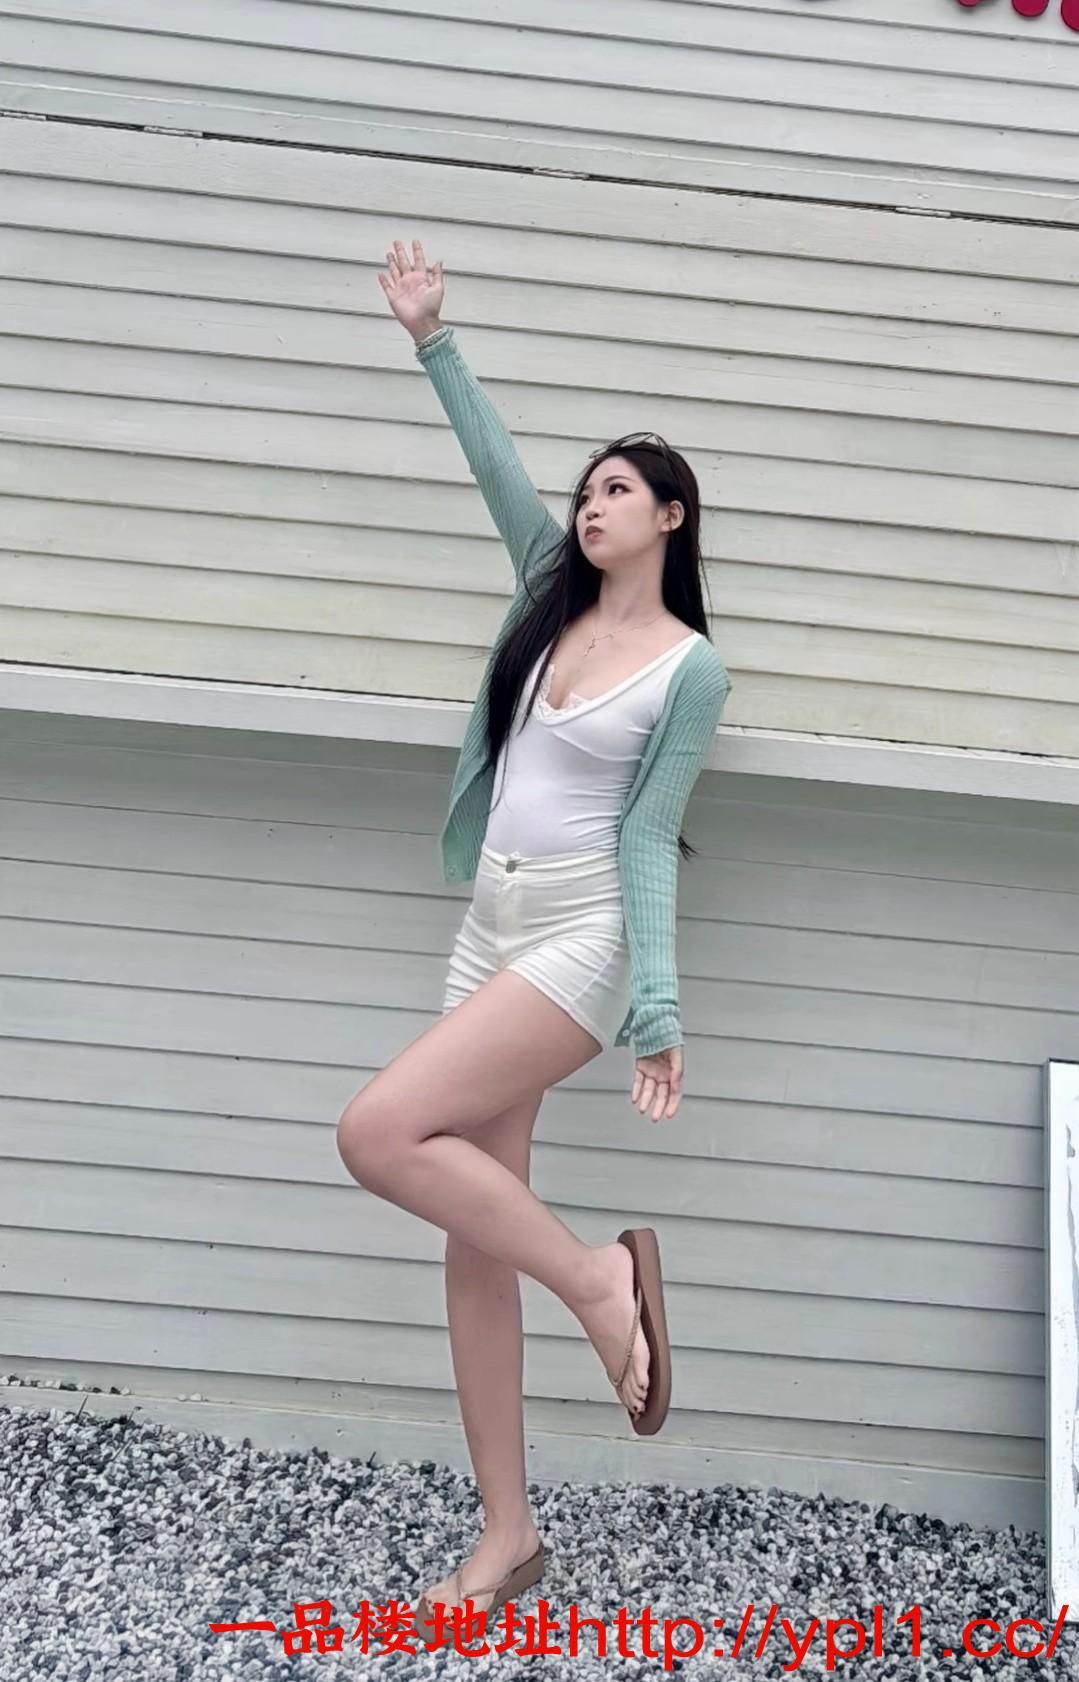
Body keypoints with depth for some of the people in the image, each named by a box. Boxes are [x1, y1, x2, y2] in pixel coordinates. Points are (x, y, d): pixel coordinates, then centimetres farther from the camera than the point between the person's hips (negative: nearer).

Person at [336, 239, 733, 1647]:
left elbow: (648, 835, -8)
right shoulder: (554, 591, 12)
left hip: (585, 938, -6)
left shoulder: (692, 666, -4)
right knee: (477, 1237, 5)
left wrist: (661, 1006, -14)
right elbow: (495, 460, 15)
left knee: (379, 1133, -21)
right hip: (491, 929, 7)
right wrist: (433, 340, 13)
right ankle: (509, 1533, 18)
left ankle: (602, 1276, -3)